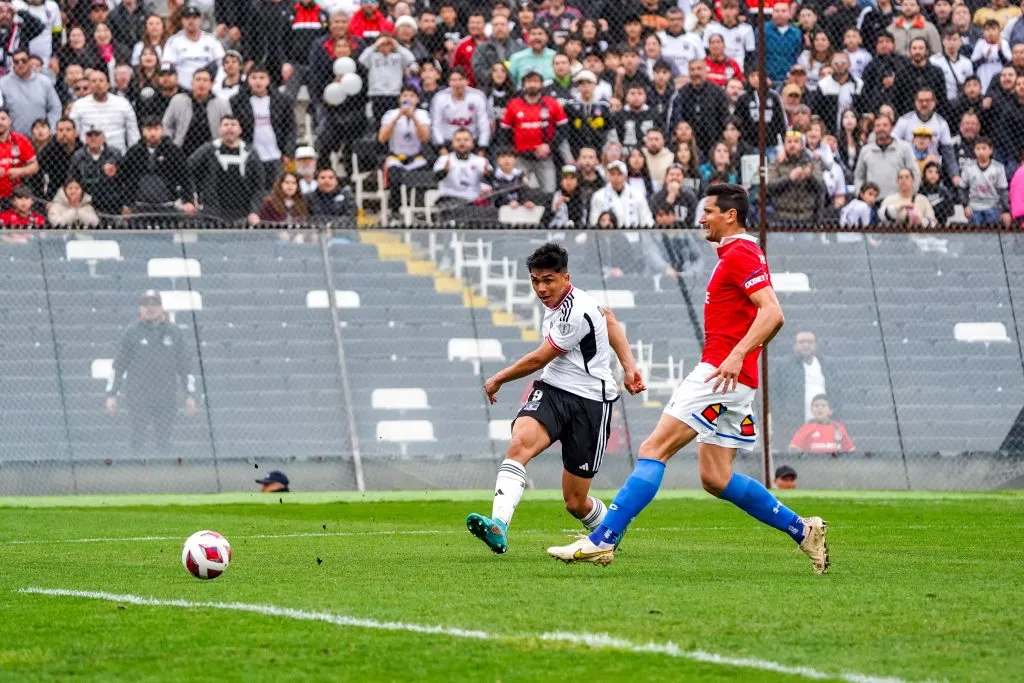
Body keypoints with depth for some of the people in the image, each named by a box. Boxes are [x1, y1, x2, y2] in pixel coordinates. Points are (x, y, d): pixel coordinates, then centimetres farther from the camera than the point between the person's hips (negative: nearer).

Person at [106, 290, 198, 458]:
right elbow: (118, 366, 5)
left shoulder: (173, 332, 9)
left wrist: (190, 395, 7)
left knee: (164, 442, 3)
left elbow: (185, 365, 12)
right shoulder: (132, 333, 3)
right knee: (138, 437, -4)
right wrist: (111, 394, 0)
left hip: (166, 398, 2)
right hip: (138, 398, -2)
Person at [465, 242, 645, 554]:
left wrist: (498, 380, 4)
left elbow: (539, 359, -12)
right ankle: (498, 527, -44)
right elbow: (608, 318, 21)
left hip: (589, 402, -7)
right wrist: (628, 366, 15)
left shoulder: (577, 313, -20)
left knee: (576, 503, -1)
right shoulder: (557, 299, 7)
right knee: (519, 443, -28)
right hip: (551, 389, 7)